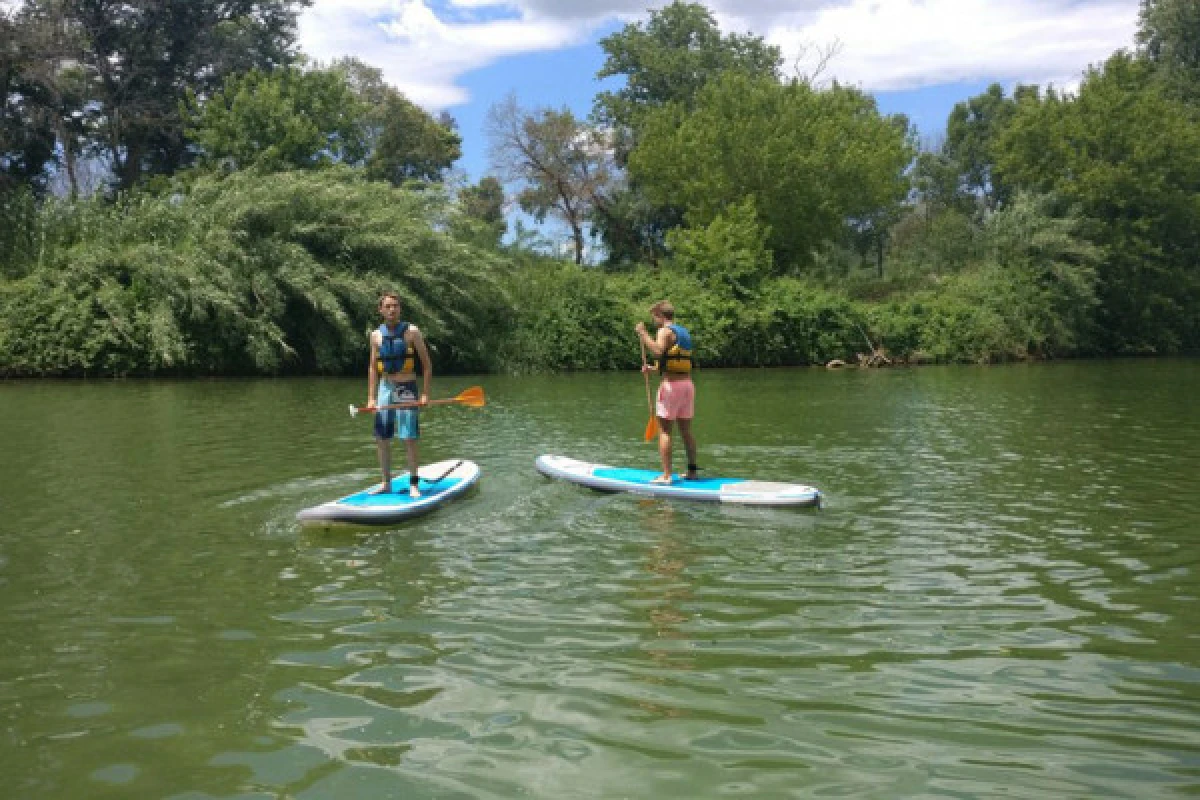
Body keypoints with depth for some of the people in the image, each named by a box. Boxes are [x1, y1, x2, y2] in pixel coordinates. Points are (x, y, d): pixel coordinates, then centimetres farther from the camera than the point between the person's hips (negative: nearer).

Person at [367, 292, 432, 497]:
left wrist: (425, 394, -8)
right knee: (381, 439, 6)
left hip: (406, 390, -4)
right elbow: (373, 368, 12)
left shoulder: (411, 332, -4)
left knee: (409, 439, -6)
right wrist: (371, 397, 5)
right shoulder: (376, 335, 7)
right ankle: (387, 483, 17)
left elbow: (427, 364, -1)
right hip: (385, 389, 4)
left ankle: (413, 484, 2)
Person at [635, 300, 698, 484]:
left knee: (664, 430, -4)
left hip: (671, 385, -8)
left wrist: (643, 334, -18)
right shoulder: (684, 332, 19)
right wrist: (655, 368, 25)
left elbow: (658, 351, -26)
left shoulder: (665, 331, -7)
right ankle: (692, 470, 16)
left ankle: (666, 475, -7)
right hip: (688, 384, 8)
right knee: (686, 430, 13)